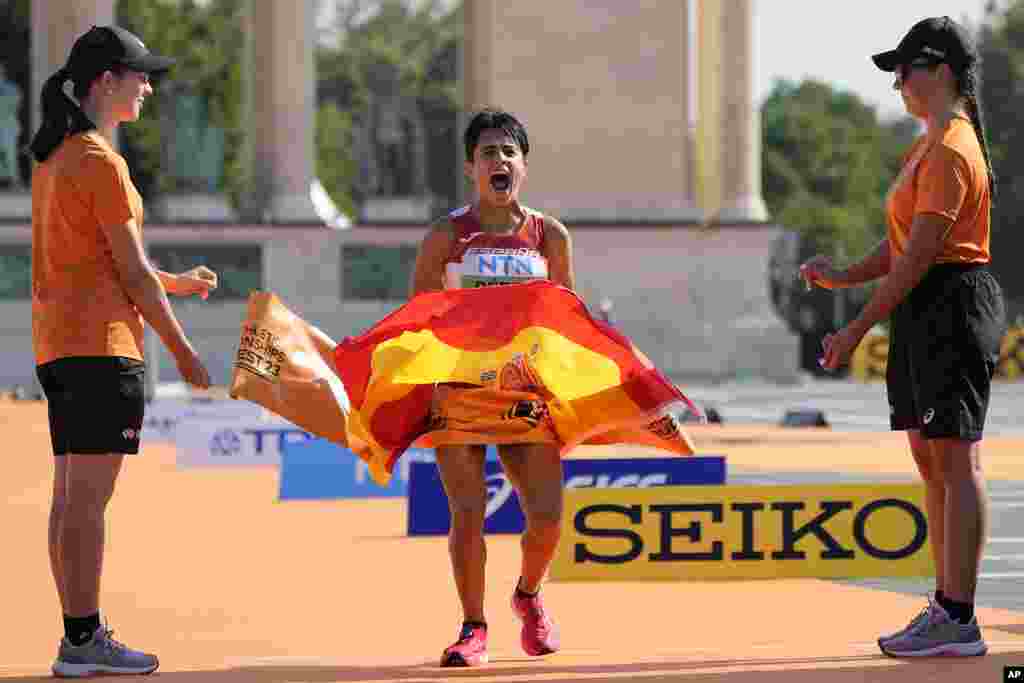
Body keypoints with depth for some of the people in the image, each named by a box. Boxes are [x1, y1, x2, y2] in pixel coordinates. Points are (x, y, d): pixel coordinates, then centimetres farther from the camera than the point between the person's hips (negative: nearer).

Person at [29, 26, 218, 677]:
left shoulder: (54, 158, 16)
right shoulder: (100, 161, -12)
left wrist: (174, 283, 24)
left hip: (58, 342, 10)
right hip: (102, 342, -10)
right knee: (89, 498, -9)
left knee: (71, 495, 10)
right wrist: (182, 349, -5)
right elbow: (132, 270, -12)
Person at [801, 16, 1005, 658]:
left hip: (954, 307, -11)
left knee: (955, 459, -10)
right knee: (930, 459, 13)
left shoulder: (951, 152, -15)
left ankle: (959, 622, -10)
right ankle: (945, 606, 19)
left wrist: (859, 328, -16)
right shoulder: (928, 145, 18)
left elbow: (918, 257, -19)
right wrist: (847, 275, 6)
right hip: (924, 314, 11)